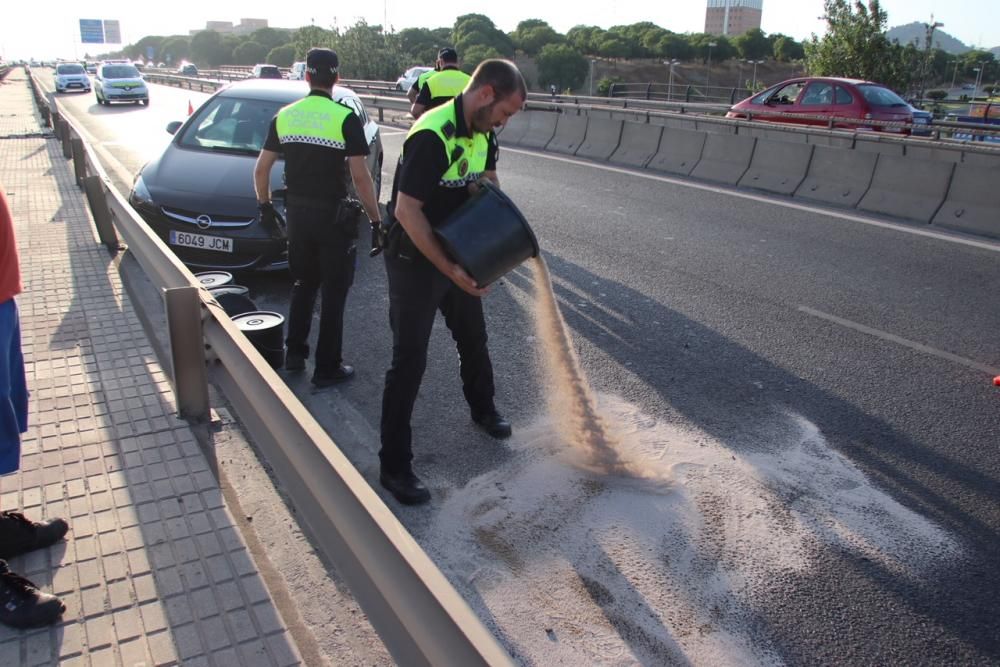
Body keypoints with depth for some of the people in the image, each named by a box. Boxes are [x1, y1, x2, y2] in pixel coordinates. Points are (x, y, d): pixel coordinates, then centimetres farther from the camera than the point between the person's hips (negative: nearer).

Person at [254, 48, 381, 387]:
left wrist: (265, 206, 20)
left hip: (297, 212, 5)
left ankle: (295, 354, 28)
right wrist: (376, 220, -8)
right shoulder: (345, 118, -11)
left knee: (303, 285, 21)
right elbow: (360, 176, -16)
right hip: (332, 215, -5)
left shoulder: (284, 116, 4)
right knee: (334, 292, 5)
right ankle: (327, 368, 11)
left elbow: (261, 169, 6)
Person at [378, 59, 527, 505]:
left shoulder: (483, 134, 1)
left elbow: (487, 179, 18)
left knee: (473, 337, 23)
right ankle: (394, 465, 6)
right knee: (409, 360, -5)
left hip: (458, 253, 8)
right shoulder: (433, 137, -27)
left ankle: (482, 408, 49)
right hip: (414, 259, -8)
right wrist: (450, 270, -29)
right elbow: (407, 211, -28)